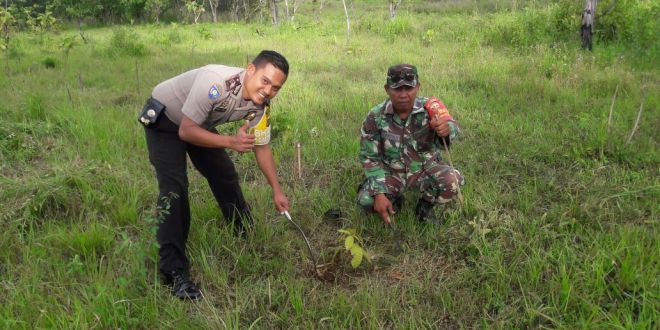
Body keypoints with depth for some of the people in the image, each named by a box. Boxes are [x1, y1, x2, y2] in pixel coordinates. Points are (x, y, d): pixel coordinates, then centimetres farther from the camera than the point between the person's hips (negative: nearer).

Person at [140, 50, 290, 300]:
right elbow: (186, 131, -34)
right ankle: (174, 271, -16)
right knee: (174, 188, -18)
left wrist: (277, 191, -4)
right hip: (164, 120, -7)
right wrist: (231, 142, -39)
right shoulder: (216, 82, -39)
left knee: (225, 175, 10)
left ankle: (246, 236, 33)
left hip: (200, 124, 7)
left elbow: (261, 148, -4)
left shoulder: (260, 105, -16)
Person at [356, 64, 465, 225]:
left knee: (452, 182, -28)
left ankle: (425, 205, 6)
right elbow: (370, 158, -10)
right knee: (366, 200, -23)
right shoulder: (375, 117, -17)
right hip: (391, 172, 1)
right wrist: (379, 193, -20)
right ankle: (395, 200, 14)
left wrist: (446, 129, -54)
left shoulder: (430, 108, -17)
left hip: (426, 168, 0)